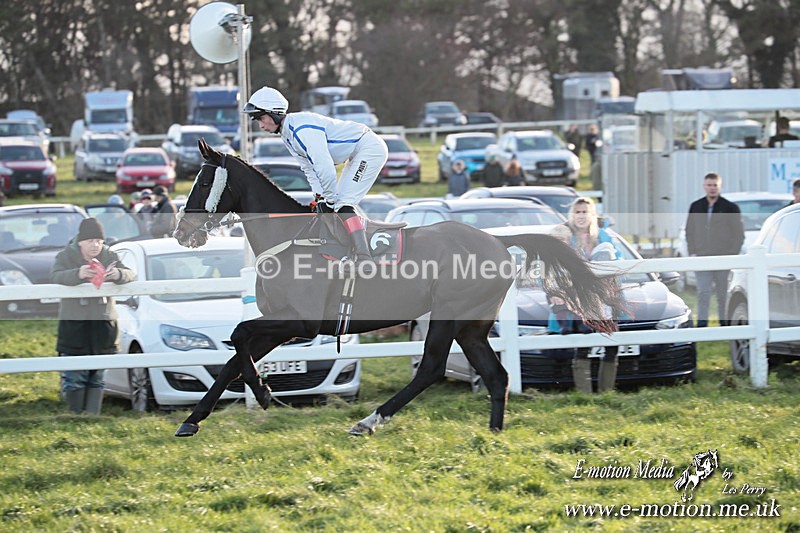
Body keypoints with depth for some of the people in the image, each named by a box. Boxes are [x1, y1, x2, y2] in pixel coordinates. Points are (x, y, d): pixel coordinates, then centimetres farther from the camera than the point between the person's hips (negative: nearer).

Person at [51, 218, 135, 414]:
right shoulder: (66, 256, -2)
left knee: (97, 378, 6)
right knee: (75, 377, -9)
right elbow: (55, 277, -20)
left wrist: (118, 274, -29)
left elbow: (130, 275, -5)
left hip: (103, 323, 3)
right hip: (74, 323, -3)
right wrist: (78, 274, -39)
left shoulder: (109, 257, 6)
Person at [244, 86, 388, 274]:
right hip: (357, 155, 10)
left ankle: (365, 258, -25)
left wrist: (330, 199, -17)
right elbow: (309, 167, 13)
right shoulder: (287, 134, 8)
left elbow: (324, 166, -28)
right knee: (339, 202, 10)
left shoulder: (302, 128, -25)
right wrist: (321, 198, 3)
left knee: (342, 205, -17)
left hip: (370, 148, -10)